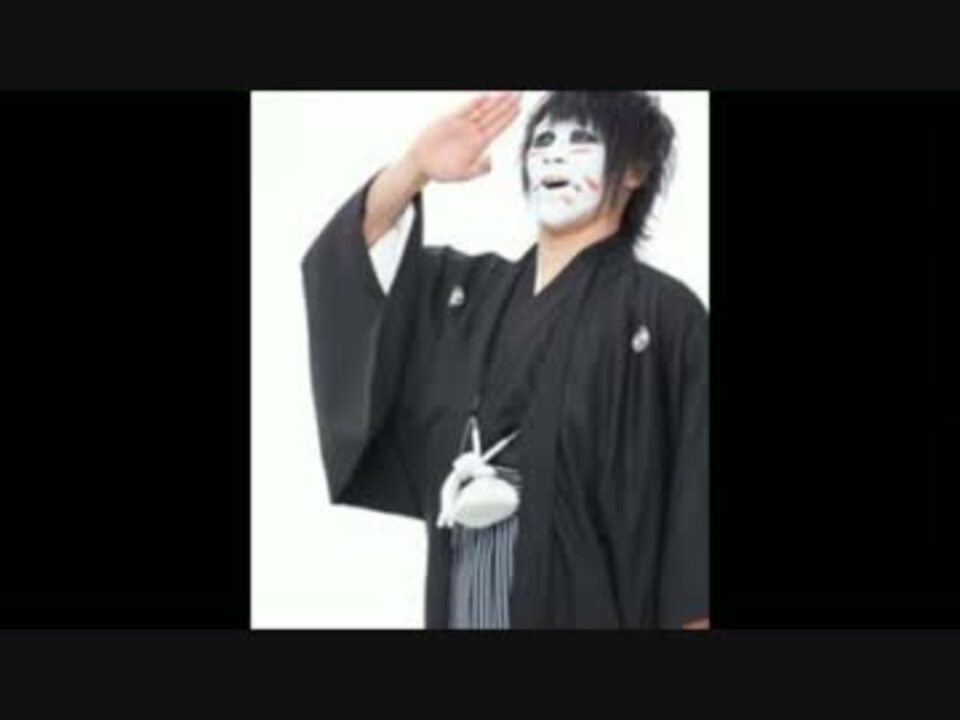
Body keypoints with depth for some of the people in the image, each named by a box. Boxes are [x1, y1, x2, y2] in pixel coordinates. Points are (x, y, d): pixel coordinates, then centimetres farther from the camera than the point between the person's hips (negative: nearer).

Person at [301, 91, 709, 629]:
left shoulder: (664, 313, -4)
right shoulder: (470, 288, 14)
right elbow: (357, 251, 9)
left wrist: (688, 620, -14)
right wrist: (415, 169, -7)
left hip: (587, 597, -5)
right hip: (465, 588, 5)